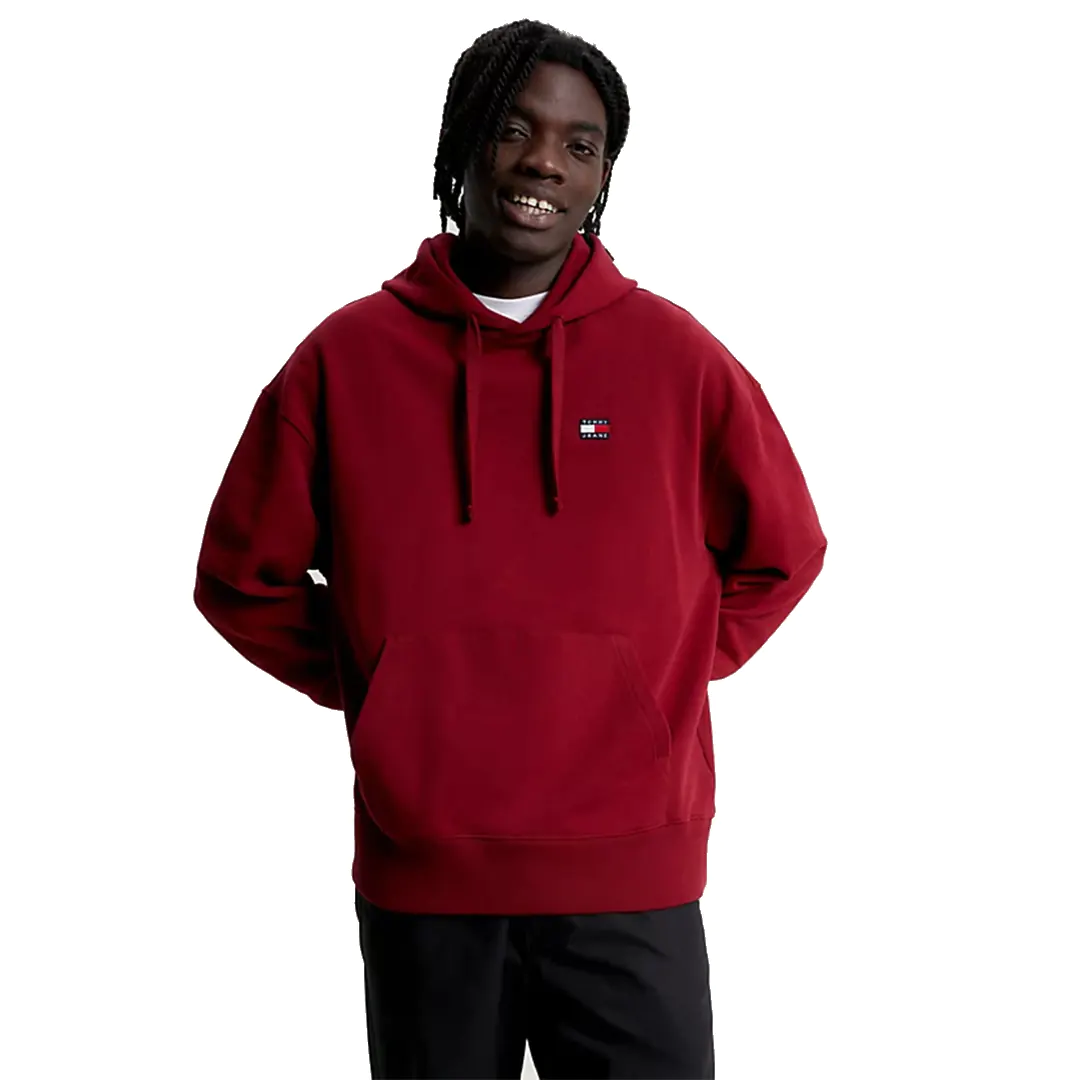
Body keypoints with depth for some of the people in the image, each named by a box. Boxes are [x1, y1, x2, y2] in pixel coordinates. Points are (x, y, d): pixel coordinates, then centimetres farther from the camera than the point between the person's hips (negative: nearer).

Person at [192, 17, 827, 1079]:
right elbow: (242, 574, 9)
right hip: (418, 879, 1)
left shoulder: (677, 356, 1)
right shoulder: (346, 356, 1)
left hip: (630, 875, 0)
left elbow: (781, 551, 12)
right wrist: (366, 685, 1)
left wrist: (668, 677, 4)